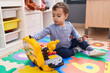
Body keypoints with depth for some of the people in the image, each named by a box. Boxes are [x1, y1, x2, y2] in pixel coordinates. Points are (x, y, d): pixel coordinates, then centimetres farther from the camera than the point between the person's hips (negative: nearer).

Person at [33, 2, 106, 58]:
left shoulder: (69, 25, -7)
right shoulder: (51, 28, -21)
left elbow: (74, 32, 10)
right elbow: (42, 33, -26)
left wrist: (79, 37, -7)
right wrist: (33, 38, -40)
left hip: (69, 44, 5)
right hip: (59, 48, -4)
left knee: (80, 41, -3)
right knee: (65, 53, -33)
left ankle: (91, 50, 1)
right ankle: (76, 50, -7)